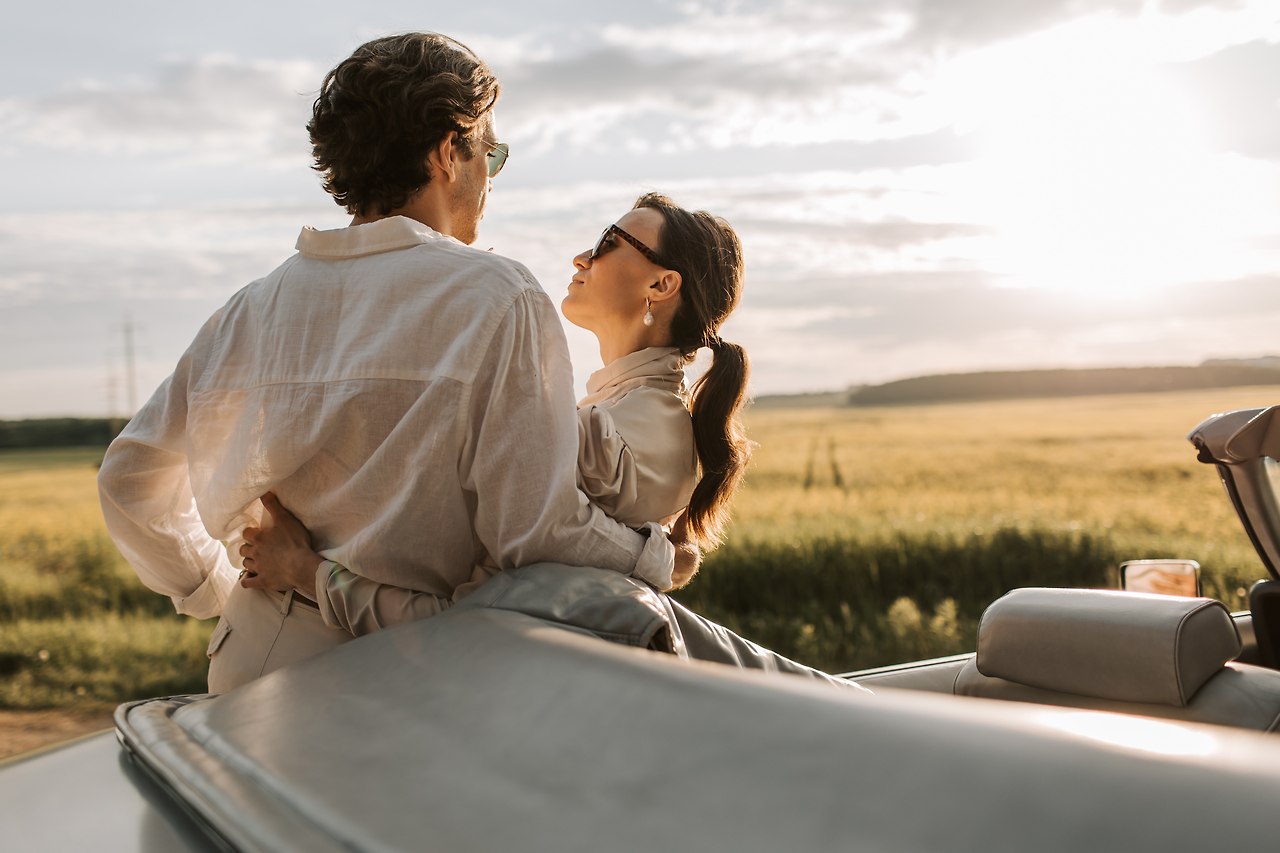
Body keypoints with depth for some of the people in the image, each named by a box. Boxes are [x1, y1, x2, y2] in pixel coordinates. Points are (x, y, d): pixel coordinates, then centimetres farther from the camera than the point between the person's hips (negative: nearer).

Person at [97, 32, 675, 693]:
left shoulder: (255, 308, 6)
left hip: (253, 676, 7)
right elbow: (536, 531, -17)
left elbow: (130, 479, 15)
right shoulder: (498, 301, -11)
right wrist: (658, 558, 1)